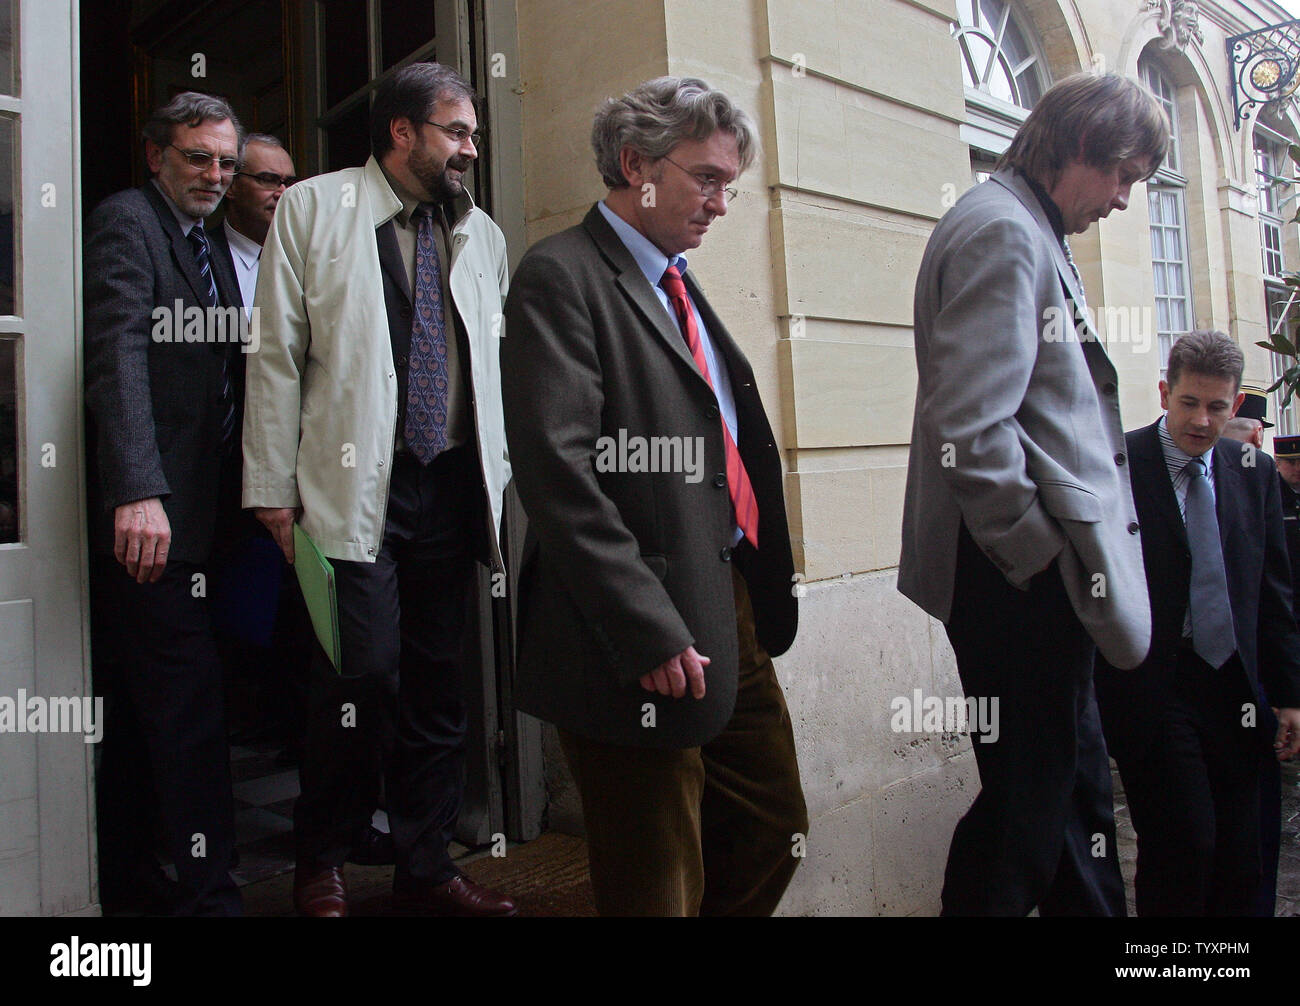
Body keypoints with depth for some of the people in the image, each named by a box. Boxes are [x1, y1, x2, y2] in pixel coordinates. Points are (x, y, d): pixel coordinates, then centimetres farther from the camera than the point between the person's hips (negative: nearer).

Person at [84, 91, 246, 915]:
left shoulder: (210, 246, 20)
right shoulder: (126, 220, -6)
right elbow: (117, 356, -19)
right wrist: (138, 492, -30)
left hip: (190, 511, 9)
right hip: (149, 510, -9)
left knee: (145, 700, 16)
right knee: (190, 703, -7)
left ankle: (123, 871, 29)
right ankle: (209, 890, 3)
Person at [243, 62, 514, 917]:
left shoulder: (482, 234, 17)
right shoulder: (313, 207, 5)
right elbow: (277, 354, 1)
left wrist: (504, 476, 11)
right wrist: (273, 485, -3)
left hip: (454, 486, 4)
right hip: (355, 485, -4)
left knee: (438, 682, 8)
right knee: (365, 674, -7)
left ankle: (427, 869, 22)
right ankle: (322, 866, 17)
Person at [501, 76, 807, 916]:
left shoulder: (679, 284, 17)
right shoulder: (562, 276, -10)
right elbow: (558, 471, -20)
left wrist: (765, 593, 11)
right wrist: (650, 632, -22)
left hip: (733, 612, 9)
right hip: (649, 638, -9)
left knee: (774, 832, 20)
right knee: (660, 886, 7)